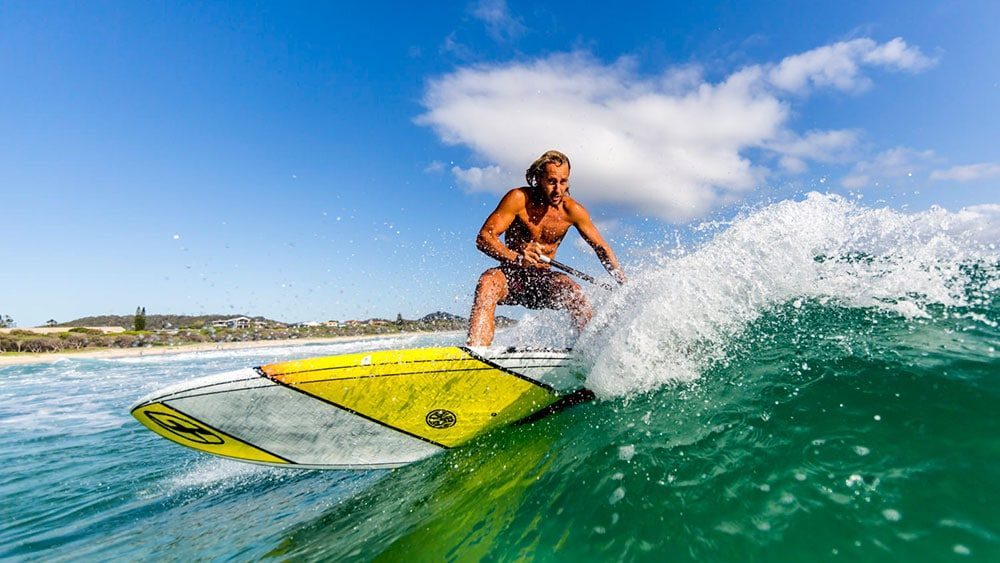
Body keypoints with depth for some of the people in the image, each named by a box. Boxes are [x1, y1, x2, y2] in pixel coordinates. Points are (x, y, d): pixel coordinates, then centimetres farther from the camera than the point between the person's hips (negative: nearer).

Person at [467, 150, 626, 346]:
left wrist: (626, 285, -4)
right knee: (489, 281, -35)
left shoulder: (572, 210, -5)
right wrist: (516, 258, -38)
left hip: (543, 280, 2)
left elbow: (601, 248, 5)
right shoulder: (519, 199, -13)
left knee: (574, 291, -29)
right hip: (511, 277, -2)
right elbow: (484, 237, -20)